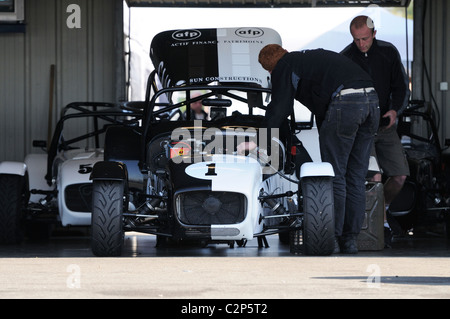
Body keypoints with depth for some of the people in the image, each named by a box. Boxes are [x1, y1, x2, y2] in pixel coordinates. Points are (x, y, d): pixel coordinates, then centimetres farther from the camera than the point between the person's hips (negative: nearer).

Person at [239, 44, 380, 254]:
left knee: (335, 175, 1)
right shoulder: (312, 57, 34)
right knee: (356, 176, 12)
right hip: (371, 100, 8)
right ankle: (350, 239, 14)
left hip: (345, 103, -8)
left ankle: (332, 238, 1)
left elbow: (279, 108, 4)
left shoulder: (285, 66, 10)